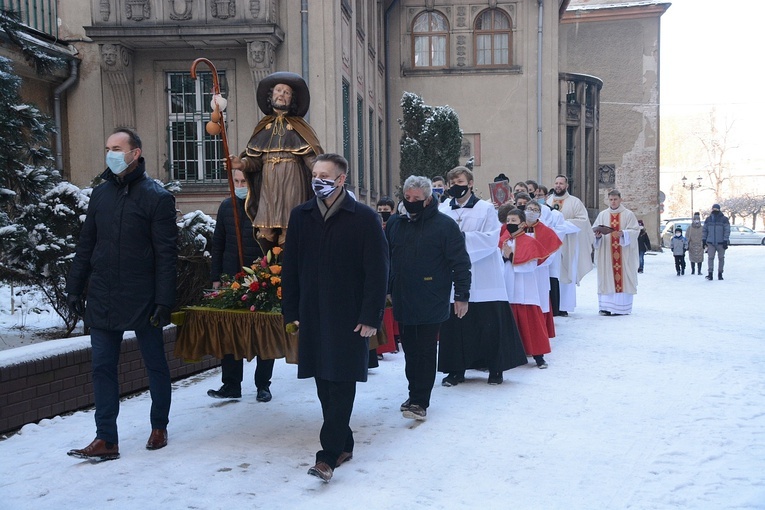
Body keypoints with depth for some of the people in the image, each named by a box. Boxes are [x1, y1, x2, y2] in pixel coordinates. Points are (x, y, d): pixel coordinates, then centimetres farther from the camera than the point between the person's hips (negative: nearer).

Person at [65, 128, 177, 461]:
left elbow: (166, 255, -11)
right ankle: (106, 440, 13)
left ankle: (159, 427, 27)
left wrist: (164, 300, -15)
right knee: (103, 367, 5)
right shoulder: (101, 193, 9)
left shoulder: (157, 197, -7)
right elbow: (86, 245, 13)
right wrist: (74, 287, 9)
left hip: (142, 300, -5)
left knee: (155, 364, 10)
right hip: (102, 299, 5)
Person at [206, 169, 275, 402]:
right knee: (229, 334, 7)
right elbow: (218, 245, 12)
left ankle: (263, 385, 17)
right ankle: (231, 385, 16)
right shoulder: (226, 207, 9)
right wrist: (216, 278, 7)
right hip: (231, 279, 4)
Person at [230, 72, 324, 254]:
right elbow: (255, 159, 9)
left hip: (291, 183, -3)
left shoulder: (298, 126, 7)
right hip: (268, 185, 3)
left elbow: (311, 157, -5)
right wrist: (242, 163, -12)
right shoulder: (263, 127, 15)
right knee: (265, 233, -2)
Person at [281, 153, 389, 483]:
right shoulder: (301, 216, 7)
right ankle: (343, 445, 25)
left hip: (349, 317, -5)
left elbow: (377, 271, -7)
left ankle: (329, 455, 2)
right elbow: (290, 267, 10)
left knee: (341, 386, -3)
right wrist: (291, 312, 6)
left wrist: (370, 317, -12)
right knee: (324, 385, 11)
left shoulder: (364, 218, -6)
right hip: (312, 316, 5)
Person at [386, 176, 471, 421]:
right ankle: (415, 394, 26)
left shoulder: (444, 225, -7)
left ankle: (420, 401, 5)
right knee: (409, 350, 13)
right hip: (403, 301, 5)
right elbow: (384, 259, 16)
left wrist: (462, 295, -9)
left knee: (425, 352, -1)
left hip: (430, 304, -5)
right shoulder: (395, 223, 8)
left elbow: (460, 263, -7)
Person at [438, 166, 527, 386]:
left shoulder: (486, 208, 0)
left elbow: (491, 238, -10)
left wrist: (463, 237, -17)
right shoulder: (443, 210, 6)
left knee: (489, 324, 1)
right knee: (455, 324, 4)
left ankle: (495, 369, 16)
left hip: (483, 278, -2)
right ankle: (456, 369, 17)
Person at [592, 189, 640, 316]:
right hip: (606, 252, 2)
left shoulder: (629, 214, 5)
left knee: (623, 278, -4)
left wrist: (623, 233, -21)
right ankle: (607, 306, 0)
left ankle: (622, 307, -2)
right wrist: (598, 235, -15)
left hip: (624, 253, -2)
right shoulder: (602, 215, 11)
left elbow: (635, 231, -4)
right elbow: (594, 231, 7)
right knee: (607, 278, -1)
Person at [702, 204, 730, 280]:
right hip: (710, 243, 2)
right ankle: (710, 274, -10)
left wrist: (725, 241, -11)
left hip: (721, 243, -1)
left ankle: (720, 274, 15)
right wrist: (703, 239, 7)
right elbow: (704, 230, 13)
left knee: (721, 258, 6)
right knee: (710, 257, -8)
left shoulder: (724, 219, -1)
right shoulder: (708, 219, 8)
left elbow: (727, 230, -4)